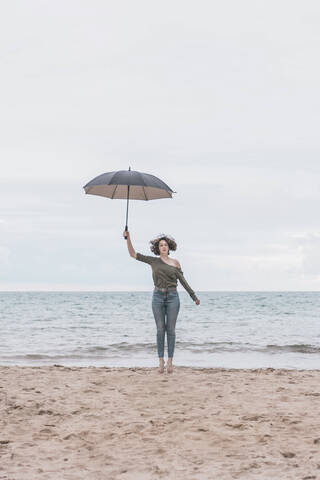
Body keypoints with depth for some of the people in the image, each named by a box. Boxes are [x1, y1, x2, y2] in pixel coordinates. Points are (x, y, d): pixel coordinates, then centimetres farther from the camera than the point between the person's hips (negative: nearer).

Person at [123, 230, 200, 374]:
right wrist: (128, 238, -6)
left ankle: (170, 361, 3)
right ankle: (161, 360, 5)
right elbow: (133, 254, 5)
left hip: (172, 297, 0)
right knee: (160, 329, -1)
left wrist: (194, 296, 5)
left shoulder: (175, 263, 7)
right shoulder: (153, 261, 7)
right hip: (158, 296, 0)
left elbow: (183, 281, 9)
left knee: (171, 329, 0)